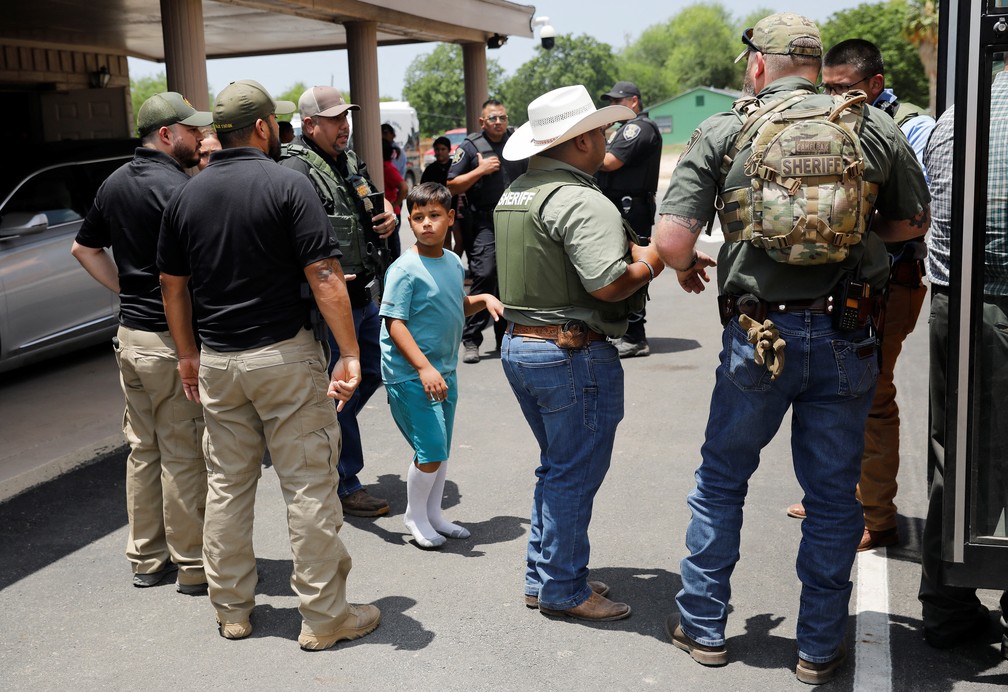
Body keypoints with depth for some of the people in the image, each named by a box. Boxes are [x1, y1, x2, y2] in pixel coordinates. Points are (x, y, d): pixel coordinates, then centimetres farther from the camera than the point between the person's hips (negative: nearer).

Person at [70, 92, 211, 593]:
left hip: (130, 335, 8)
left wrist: (126, 290, 15)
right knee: (183, 454, 1)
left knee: (143, 448, 16)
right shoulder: (176, 188, -17)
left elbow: (84, 248, 20)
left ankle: (147, 557, 27)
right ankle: (194, 566, 11)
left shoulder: (115, 183, 10)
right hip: (172, 339, -8)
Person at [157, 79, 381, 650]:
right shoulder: (287, 184, -10)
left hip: (216, 362, 6)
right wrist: (350, 354, -15)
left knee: (228, 484, 15)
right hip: (284, 356, -5)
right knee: (309, 485, 2)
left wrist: (188, 353, 21)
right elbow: (324, 276, -17)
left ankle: (232, 609, 26)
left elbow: (173, 285, 12)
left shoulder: (187, 196, 6)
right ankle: (324, 617, 10)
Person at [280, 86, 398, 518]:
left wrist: (388, 215, 5)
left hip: (365, 294, 9)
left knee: (372, 373, 20)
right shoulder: (294, 171, -15)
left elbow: (374, 205, 28)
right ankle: (345, 486, 14)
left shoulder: (349, 160, 13)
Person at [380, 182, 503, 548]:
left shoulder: (453, 262, 7)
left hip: (445, 372, 7)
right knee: (431, 451, -7)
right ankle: (415, 515, 16)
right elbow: (394, 323, -20)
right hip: (411, 375, -7)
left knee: (440, 449, 15)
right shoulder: (405, 269, -16)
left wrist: (483, 299, 4)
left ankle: (433, 514, 32)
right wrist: (423, 367, -28)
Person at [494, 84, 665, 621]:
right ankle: (563, 590, 17)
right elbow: (608, 284, -27)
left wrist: (629, 249, 11)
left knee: (556, 467, 21)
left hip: (519, 342, 9)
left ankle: (542, 577, 31)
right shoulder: (582, 201, -19)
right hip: (572, 352, -9)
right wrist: (652, 260, -8)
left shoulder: (514, 194, 11)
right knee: (576, 474, 5)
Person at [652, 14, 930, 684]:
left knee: (721, 481, 17)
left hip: (758, 335, -1)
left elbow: (670, 240, -11)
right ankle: (820, 648, 24)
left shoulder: (722, 132, -4)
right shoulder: (876, 127, 1)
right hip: (848, 336, 1)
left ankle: (704, 627, 28)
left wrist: (687, 266, 11)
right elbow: (914, 222, 13)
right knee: (833, 495, 13)